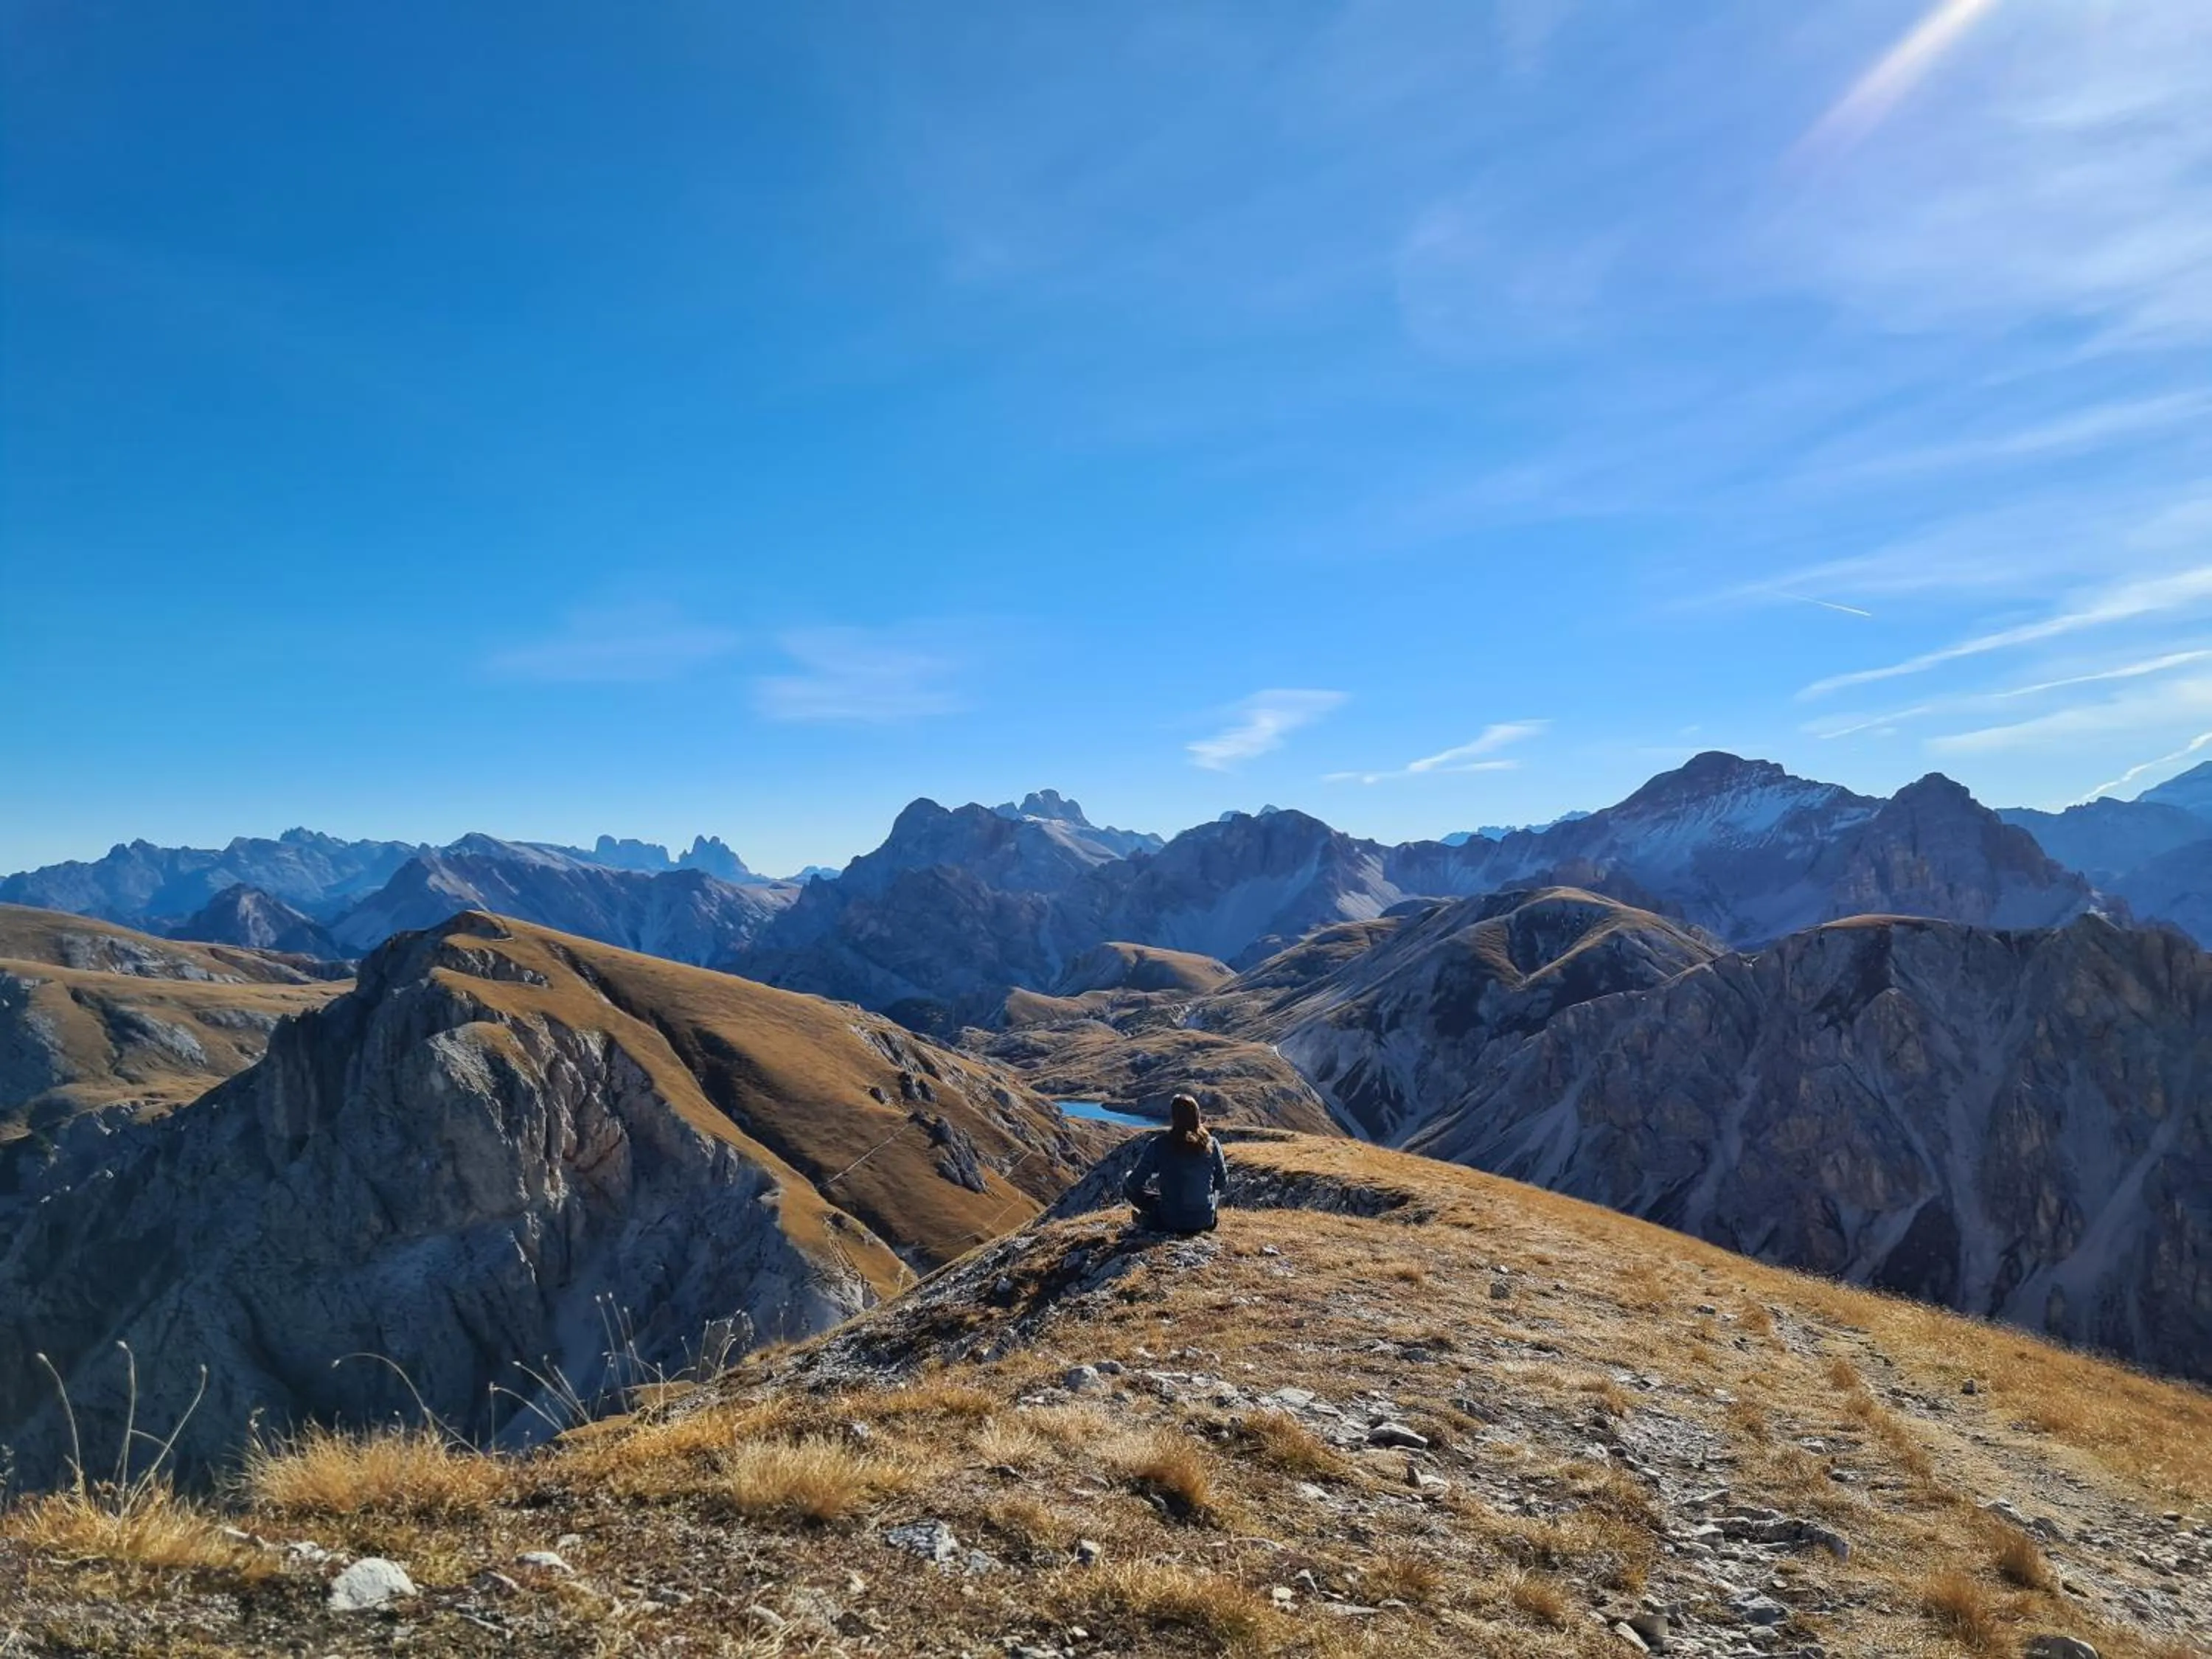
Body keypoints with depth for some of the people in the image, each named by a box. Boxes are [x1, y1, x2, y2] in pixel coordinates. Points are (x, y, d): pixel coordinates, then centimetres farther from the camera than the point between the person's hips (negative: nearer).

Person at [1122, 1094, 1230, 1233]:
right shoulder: (1212, 1144, -8)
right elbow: (1222, 1182, 6)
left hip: (1171, 1223, -3)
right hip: (1205, 1222, 3)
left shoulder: (1158, 1145, -15)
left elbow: (1135, 1183, -9)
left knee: (1128, 1187, 16)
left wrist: (1130, 1174, 15)